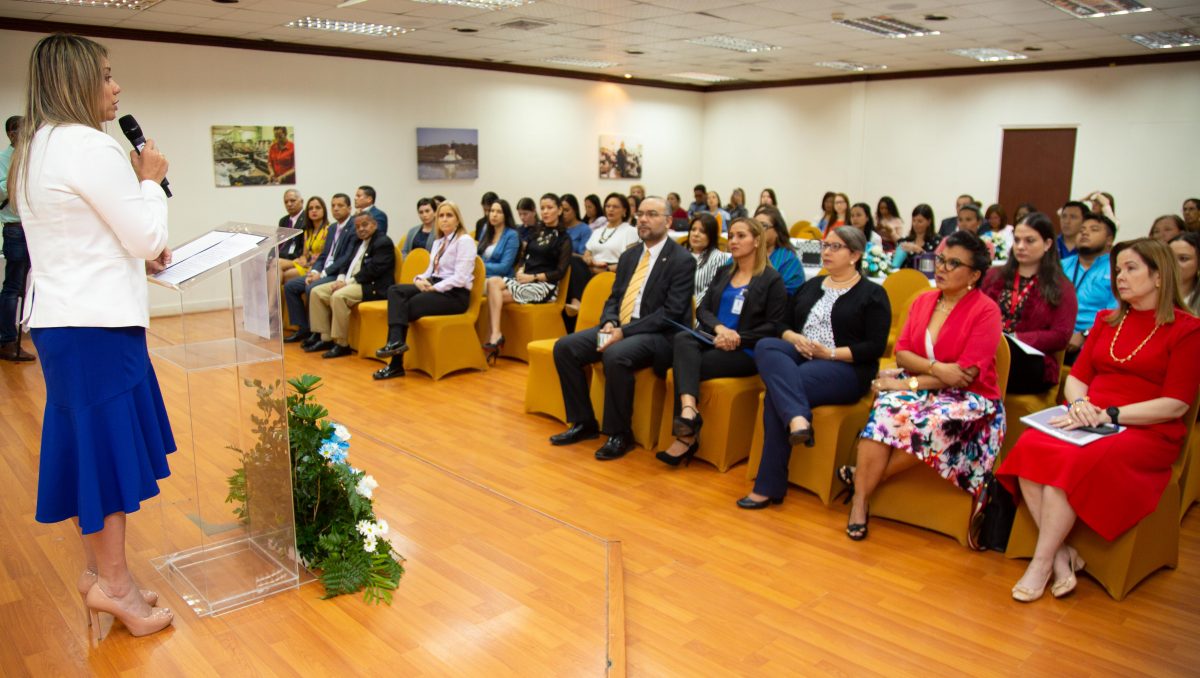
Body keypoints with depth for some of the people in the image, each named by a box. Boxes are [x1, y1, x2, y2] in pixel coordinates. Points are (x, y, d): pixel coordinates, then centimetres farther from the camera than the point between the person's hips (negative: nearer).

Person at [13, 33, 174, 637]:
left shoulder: (34, 150, 16)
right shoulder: (88, 146, -15)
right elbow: (147, 236, -12)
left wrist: (139, 258, 16)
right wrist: (150, 180, 2)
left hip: (62, 320, 10)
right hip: (97, 323, -9)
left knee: (89, 445, 14)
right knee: (111, 447, -1)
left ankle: (97, 570, 25)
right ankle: (113, 585, 9)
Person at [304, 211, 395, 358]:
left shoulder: (383, 242, -9)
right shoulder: (361, 242, 20)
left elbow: (372, 270, -19)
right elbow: (349, 264, 20)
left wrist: (348, 282, -17)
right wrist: (341, 279, -1)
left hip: (373, 287, -10)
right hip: (350, 283, 10)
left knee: (338, 296, -32)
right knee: (317, 292, 0)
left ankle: (342, 344, -24)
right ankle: (325, 339, -1)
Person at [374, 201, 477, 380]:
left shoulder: (465, 240, -7)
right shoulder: (437, 243, 20)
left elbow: (460, 278, -16)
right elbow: (431, 271, 17)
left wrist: (434, 287, -19)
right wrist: (419, 280, -6)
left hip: (455, 294, -8)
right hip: (434, 287, 8)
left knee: (408, 306, -23)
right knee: (394, 290, -16)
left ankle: (397, 364, -20)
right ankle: (395, 341, -33)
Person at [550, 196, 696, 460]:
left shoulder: (682, 260, -8)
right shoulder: (629, 255, 15)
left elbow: (671, 312, -16)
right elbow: (614, 297, 17)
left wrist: (625, 332, -22)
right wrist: (609, 323, -8)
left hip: (659, 336, -8)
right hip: (619, 329, 8)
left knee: (615, 355, -36)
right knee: (564, 347, -7)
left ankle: (619, 433, -17)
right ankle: (584, 423, 3)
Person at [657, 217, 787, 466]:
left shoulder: (772, 280, 2)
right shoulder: (723, 273, 20)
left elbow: (773, 326, -5)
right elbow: (702, 309, 10)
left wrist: (737, 339, -16)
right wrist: (719, 327, -12)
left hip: (745, 352, -5)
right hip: (712, 341, 5)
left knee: (686, 366, -27)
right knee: (682, 338, -30)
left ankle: (685, 437, -20)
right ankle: (689, 410, -49)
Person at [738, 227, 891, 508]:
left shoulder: (872, 294, 4)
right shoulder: (811, 286, 23)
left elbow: (876, 347, -5)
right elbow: (785, 325, 19)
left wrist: (831, 353, -15)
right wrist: (795, 339, -5)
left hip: (845, 368, -6)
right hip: (799, 358, 6)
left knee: (776, 393, -32)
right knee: (766, 347, -30)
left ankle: (769, 486, -29)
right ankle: (798, 419, -48)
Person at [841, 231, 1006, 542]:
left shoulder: (985, 310, -7)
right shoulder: (923, 301, 10)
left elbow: (967, 374, -14)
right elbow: (901, 353, 3)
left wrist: (912, 383, -16)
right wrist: (936, 368, -16)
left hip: (968, 400, -4)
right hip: (920, 387, 4)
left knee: (928, 425, -37)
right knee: (887, 409, -31)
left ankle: (862, 476, -18)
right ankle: (860, 499, -27)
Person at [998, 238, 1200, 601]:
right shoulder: (1107, 320, 20)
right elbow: (1077, 376, 15)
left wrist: (1109, 415, -16)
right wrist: (1080, 404, -8)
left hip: (1149, 434, -5)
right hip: (1091, 425, 5)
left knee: (1073, 461, -34)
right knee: (1030, 446, -28)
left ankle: (1042, 563, -23)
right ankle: (1062, 555, -23)